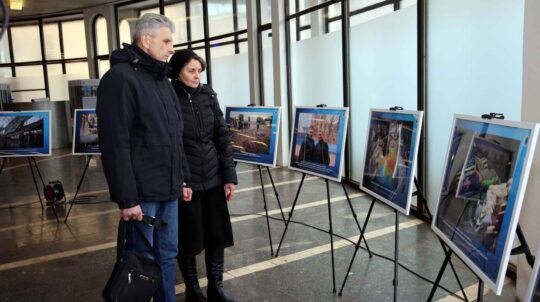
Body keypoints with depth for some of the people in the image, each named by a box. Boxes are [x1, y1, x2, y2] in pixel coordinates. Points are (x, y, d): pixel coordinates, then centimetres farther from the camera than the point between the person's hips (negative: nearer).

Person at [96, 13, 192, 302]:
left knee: (167, 255, 16)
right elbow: (115, 144, -18)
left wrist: (183, 179, 16)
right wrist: (126, 198, -20)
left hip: (168, 190, 8)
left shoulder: (161, 79, 15)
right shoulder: (120, 78, -12)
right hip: (142, 193, -8)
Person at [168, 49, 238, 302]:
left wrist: (230, 176, 2)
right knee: (189, 238, 7)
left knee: (217, 234, 11)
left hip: (213, 178, 4)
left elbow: (222, 138, 6)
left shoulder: (208, 96, 6)